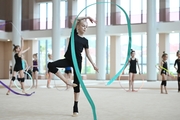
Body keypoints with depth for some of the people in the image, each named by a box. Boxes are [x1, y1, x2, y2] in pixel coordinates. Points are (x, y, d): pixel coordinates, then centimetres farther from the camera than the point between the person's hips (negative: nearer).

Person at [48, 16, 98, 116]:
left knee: (77, 82, 0)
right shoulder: (74, 33, 4)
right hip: (68, 59, 1)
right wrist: (87, 17, -4)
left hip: (77, 61, -1)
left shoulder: (85, 40, 4)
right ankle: (67, 81, -12)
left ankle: (76, 108, 4)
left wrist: (94, 65, 7)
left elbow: (88, 54, 10)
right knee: (51, 65, -23)